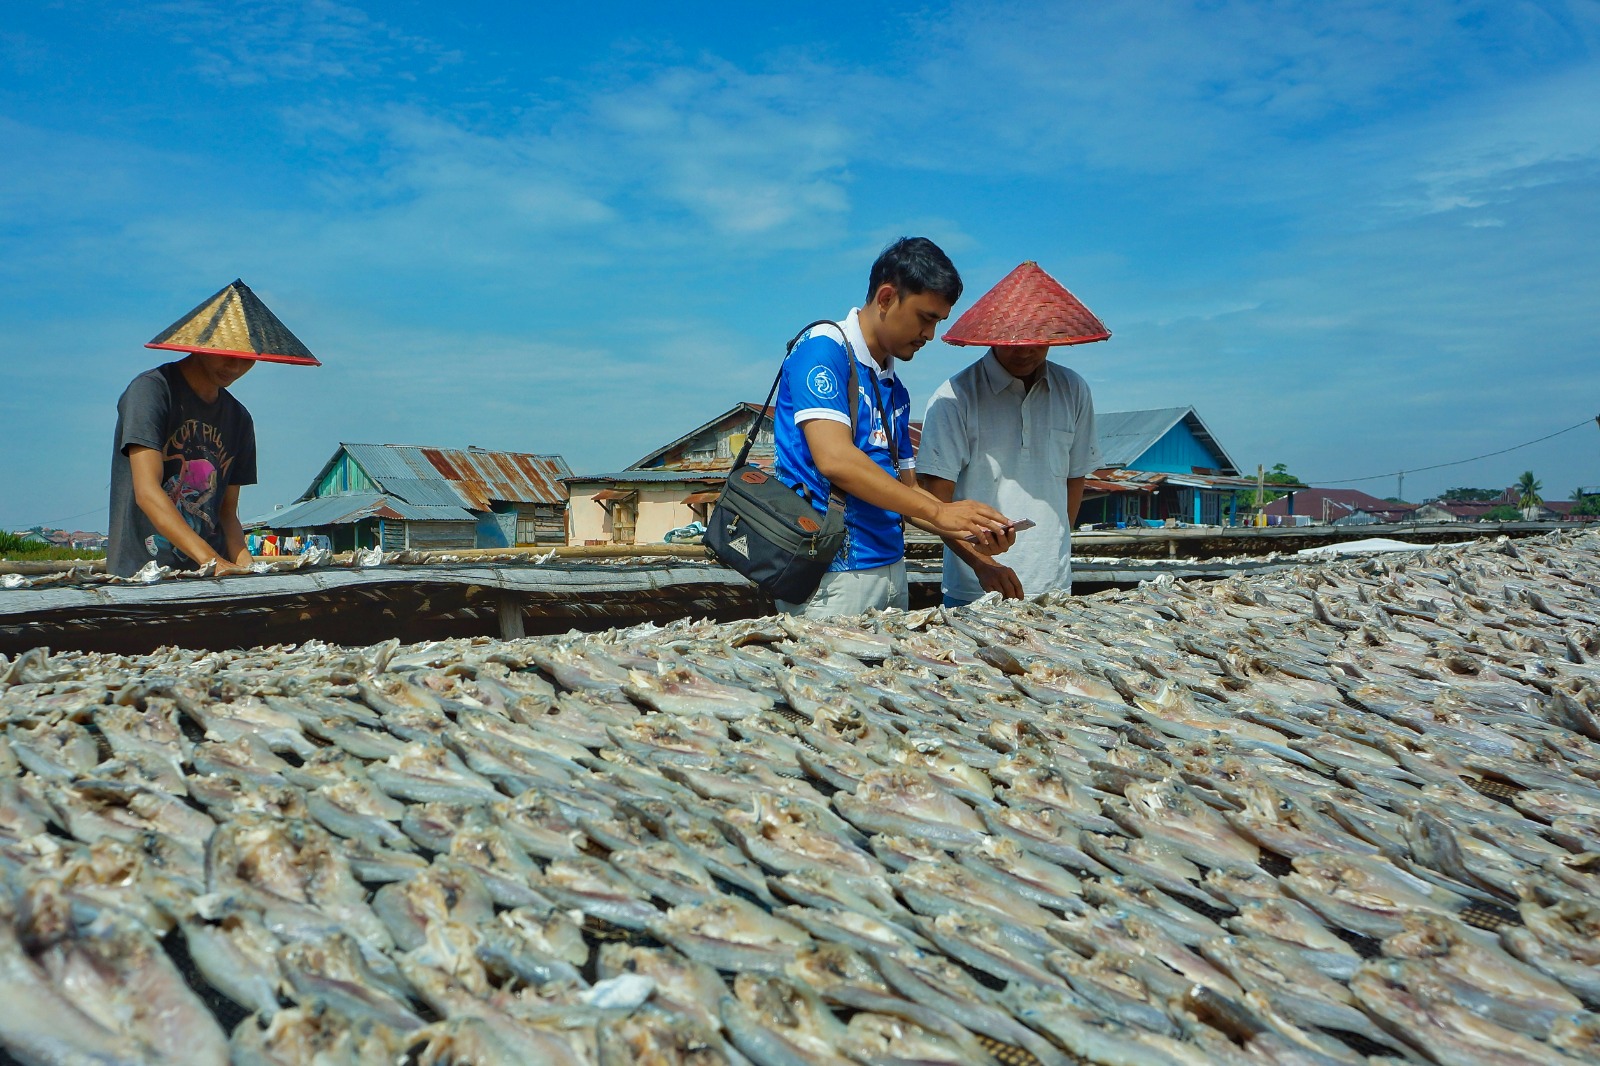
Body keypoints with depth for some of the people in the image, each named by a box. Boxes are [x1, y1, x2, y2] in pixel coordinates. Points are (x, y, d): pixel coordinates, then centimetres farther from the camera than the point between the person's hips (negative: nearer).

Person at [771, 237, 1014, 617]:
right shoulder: (824, 348, -9)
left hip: (890, 569, 8)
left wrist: (970, 530, 2)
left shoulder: (895, 389, 16)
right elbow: (835, 460, -21)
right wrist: (938, 511, -17)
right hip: (834, 575, -8)